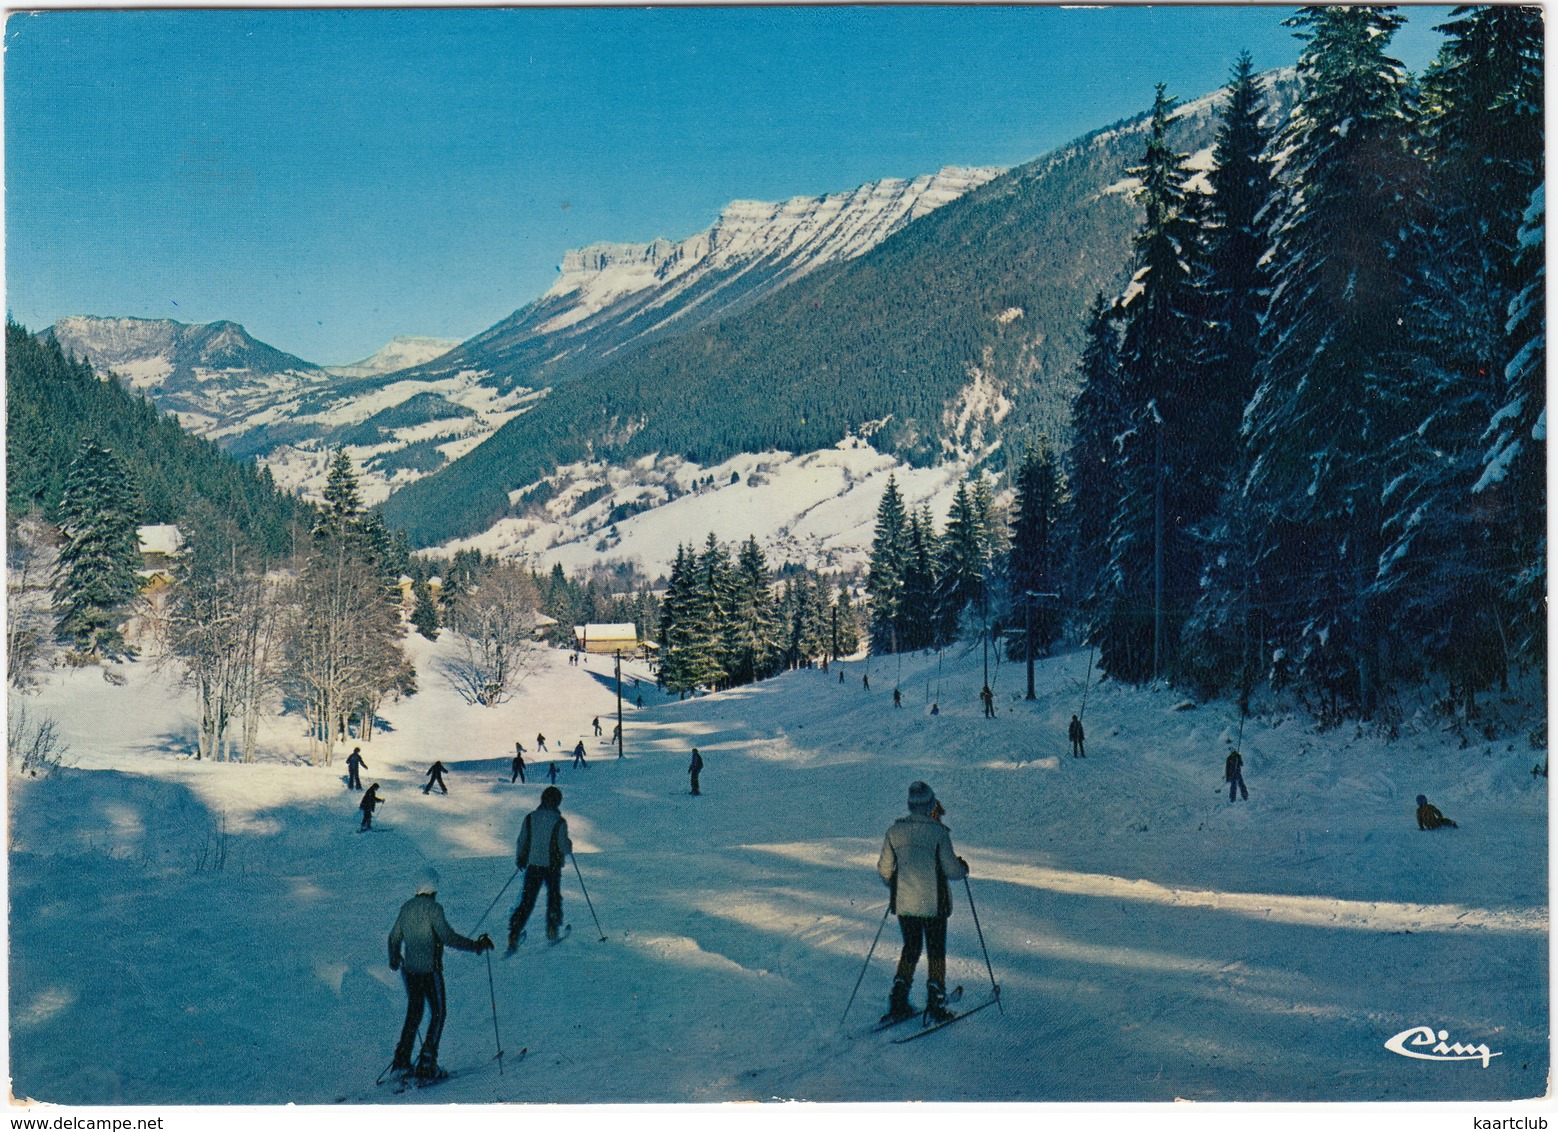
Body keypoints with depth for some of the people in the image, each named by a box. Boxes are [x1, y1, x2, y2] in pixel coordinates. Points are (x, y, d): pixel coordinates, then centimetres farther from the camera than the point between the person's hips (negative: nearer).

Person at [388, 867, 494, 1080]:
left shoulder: (406, 907, 4)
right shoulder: (433, 908, -16)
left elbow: (394, 937, 16)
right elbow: (448, 937, -23)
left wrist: (394, 959, 34)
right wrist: (476, 945, -17)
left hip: (409, 969, 6)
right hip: (430, 970, -6)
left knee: (414, 1012, 18)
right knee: (438, 1014, 6)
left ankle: (401, 1060, 15)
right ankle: (426, 1064, 1)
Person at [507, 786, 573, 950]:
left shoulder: (530, 818, -2)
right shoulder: (559, 821, -12)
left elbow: (522, 842, 3)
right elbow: (564, 847, -13)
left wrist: (519, 859, 18)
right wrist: (569, 846, 10)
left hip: (532, 865, 3)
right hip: (552, 866, -3)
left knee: (526, 901, 5)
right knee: (554, 897, 20)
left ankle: (514, 935, -6)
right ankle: (552, 930, 25)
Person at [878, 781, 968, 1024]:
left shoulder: (895, 831, -3)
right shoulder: (937, 832, -15)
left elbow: (884, 869, 4)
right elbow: (952, 870, -13)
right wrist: (963, 868, 10)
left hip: (904, 903, 4)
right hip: (933, 903, -4)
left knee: (910, 949, 18)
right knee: (935, 952, 11)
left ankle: (898, 1004, 13)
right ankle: (935, 1005, 12)